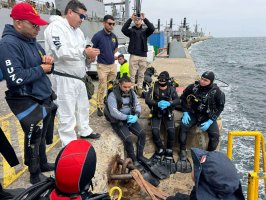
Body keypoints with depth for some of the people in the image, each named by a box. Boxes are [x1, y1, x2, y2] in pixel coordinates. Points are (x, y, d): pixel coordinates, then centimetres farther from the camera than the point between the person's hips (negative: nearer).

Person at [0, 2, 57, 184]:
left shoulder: (32, 40, 10)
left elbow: (44, 67, 18)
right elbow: (16, 78, -27)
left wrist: (48, 61, -4)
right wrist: (41, 69, -16)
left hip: (44, 97, 8)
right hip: (28, 102, -8)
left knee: (42, 135, 20)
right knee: (33, 137, 4)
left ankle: (43, 164, 40)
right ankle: (35, 175, 24)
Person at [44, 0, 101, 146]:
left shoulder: (78, 30, 14)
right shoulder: (55, 27, -14)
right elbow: (61, 51, -28)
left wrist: (89, 53, -4)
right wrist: (84, 52, -31)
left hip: (78, 77, 9)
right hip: (64, 79, -9)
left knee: (83, 106, 22)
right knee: (67, 114, -2)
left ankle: (85, 131, 42)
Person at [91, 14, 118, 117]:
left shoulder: (114, 36, 7)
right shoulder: (98, 35, -12)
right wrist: (100, 56, -6)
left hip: (113, 64, 6)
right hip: (102, 66, -6)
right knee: (102, 87, -4)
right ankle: (100, 107, 8)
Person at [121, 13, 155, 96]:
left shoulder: (145, 31, 10)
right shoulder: (131, 30, 6)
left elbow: (152, 28, -9)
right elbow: (123, 29, -13)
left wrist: (145, 19, -17)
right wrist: (130, 19, -20)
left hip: (143, 56, 2)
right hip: (133, 56, -2)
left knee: (141, 74, 7)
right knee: (132, 74, 0)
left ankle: (139, 89, 16)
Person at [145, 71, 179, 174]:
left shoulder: (171, 89, 3)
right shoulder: (153, 88, -1)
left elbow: (177, 100, -11)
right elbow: (147, 99, -13)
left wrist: (168, 103, -33)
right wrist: (157, 104, -31)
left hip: (168, 113, 1)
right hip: (156, 113, 0)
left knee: (171, 131, -22)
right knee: (155, 131, -23)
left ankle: (169, 153, -1)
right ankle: (161, 150, 3)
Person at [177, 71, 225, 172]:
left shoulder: (216, 92, -13)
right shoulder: (193, 87, -10)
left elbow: (220, 107, -5)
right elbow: (183, 98, 4)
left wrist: (210, 121, -14)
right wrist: (185, 113, -6)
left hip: (208, 116, 0)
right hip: (193, 113, 1)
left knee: (215, 135, -20)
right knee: (183, 126, -25)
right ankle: (183, 151, -5)